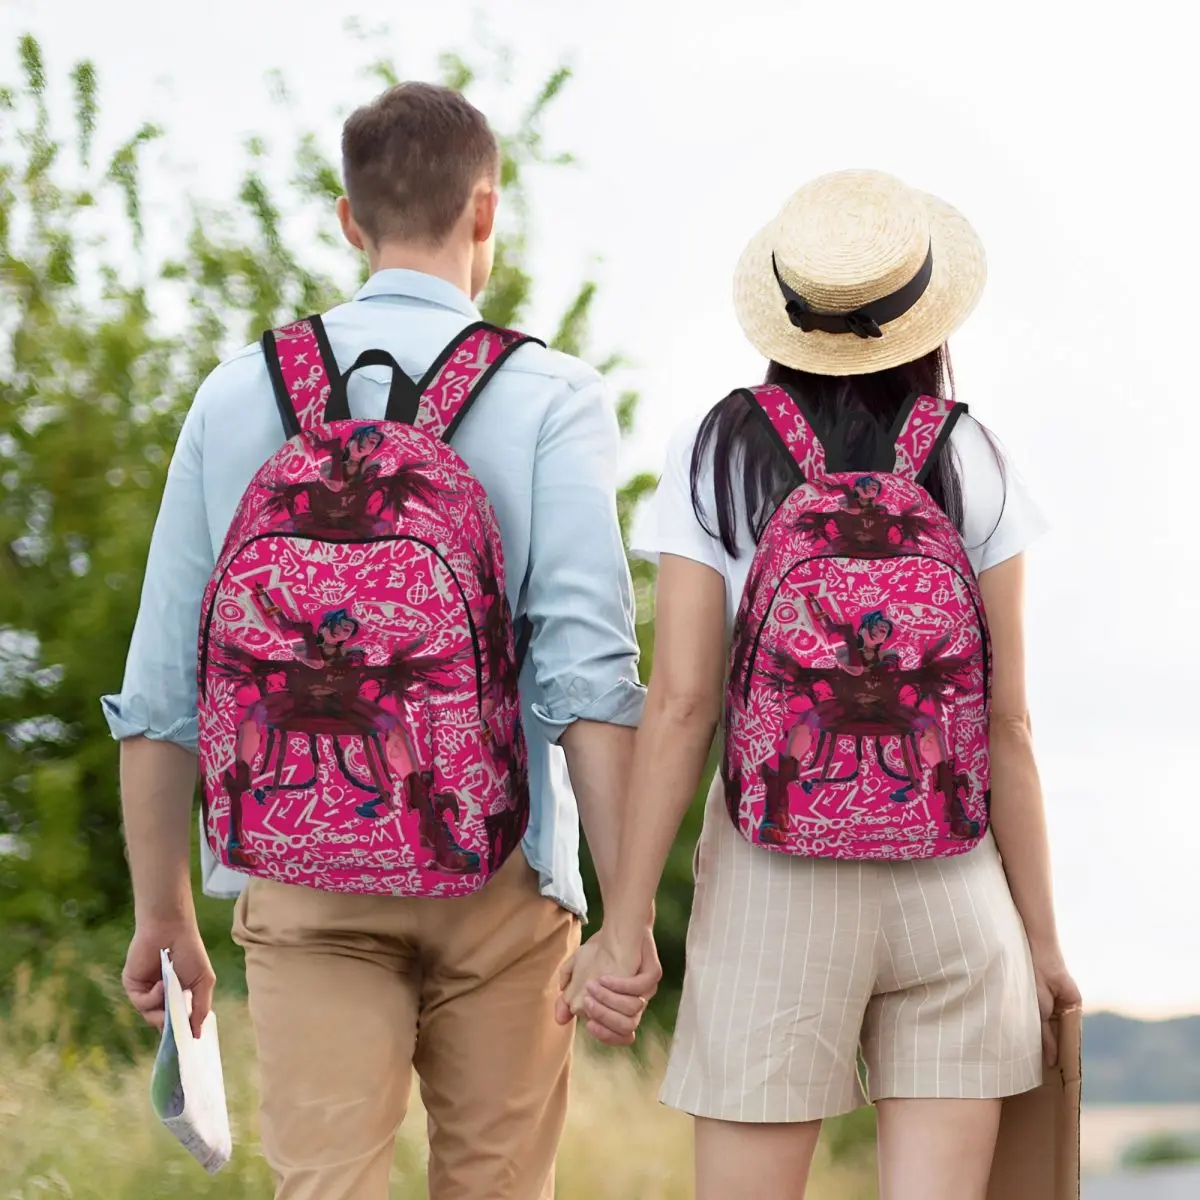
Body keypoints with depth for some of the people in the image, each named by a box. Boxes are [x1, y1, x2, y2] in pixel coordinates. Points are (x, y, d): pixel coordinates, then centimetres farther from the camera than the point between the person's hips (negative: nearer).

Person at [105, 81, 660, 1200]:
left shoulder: (239, 394, 6)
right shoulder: (548, 396, -2)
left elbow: (160, 684, 6)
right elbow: (587, 667, -12)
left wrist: (162, 912, 15)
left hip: (302, 880, 1)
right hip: (495, 871, -1)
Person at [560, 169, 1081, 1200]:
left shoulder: (717, 458, -1)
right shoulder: (972, 467, 1)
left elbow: (681, 704, -7)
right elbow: (1007, 722, 0)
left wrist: (625, 925, -4)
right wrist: (1042, 935, 7)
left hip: (775, 882, -1)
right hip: (952, 881, 1)